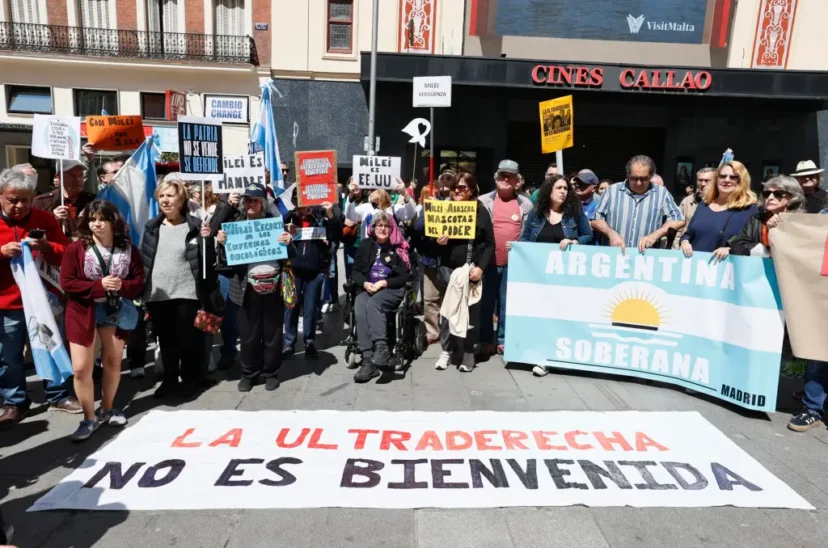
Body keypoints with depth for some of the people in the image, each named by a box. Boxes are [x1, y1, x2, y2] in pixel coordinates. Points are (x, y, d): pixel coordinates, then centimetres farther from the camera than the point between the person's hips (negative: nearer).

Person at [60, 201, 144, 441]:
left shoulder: (128, 249, -2)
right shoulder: (75, 249, -8)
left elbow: (139, 281, -1)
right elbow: (67, 283, -11)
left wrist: (121, 286, -21)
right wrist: (99, 285, -22)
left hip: (116, 311, 2)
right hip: (82, 312, -2)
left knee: (114, 362, 13)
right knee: (81, 367, -3)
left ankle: (107, 409, 33)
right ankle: (89, 418, 14)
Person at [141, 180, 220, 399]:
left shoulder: (195, 226, -4)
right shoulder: (151, 226, 8)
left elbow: (209, 261, -6)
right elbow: (142, 258, 10)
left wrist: (207, 239, -22)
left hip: (186, 293, -4)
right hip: (157, 294, 4)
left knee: (188, 339, 6)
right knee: (165, 340, 14)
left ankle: (190, 379, 23)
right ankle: (169, 379, 28)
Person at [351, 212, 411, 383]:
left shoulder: (399, 247, 4)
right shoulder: (366, 244, 15)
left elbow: (405, 276, 0)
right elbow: (356, 270, 12)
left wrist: (384, 283, -14)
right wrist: (365, 283, -9)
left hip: (392, 289, -2)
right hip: (367, 289, 3)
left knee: (373, 304, -36)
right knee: (360, 310, -31)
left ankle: (381, 347, -44)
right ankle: (368, 359, -37)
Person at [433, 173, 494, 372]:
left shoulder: (481, 212, -1)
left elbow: (489, 244, -1)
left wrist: (480, 267, -11)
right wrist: (438, 242, -11)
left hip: (471, 269, -2)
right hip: (447, 268, 2)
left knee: (470, 311, 4)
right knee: (446, 310, 6)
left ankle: (468, 352, 16)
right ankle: (446, 350, 18)